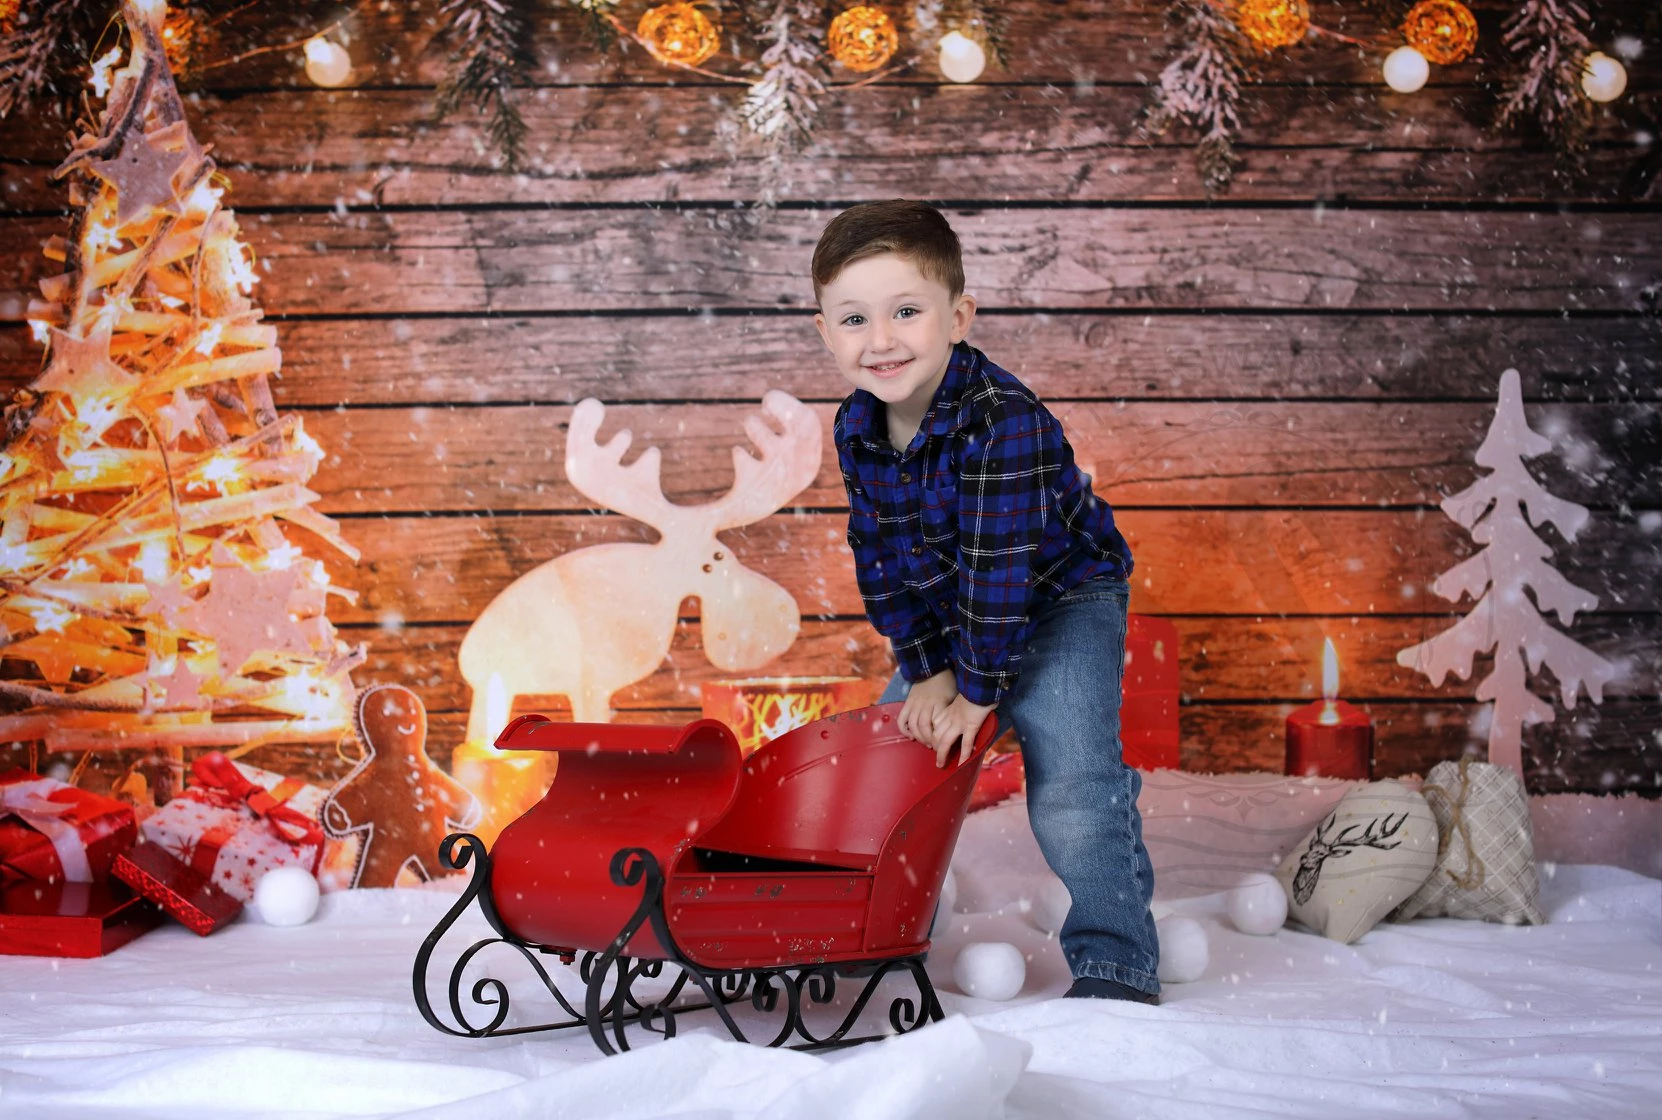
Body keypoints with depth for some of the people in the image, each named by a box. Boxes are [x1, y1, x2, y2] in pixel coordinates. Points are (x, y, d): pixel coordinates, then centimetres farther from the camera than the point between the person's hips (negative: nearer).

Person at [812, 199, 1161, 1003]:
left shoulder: (1004, 424, -34)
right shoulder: (857, 430, -11)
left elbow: (1000, 567, -30)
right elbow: (879, 559, -5)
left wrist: (978, 690, -24)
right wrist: (927, 668, -9)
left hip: (1061, 600, -7)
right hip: (944, 615, 7)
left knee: (1073, 783, -18)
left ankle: (1115, 960, -3)